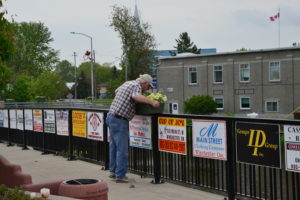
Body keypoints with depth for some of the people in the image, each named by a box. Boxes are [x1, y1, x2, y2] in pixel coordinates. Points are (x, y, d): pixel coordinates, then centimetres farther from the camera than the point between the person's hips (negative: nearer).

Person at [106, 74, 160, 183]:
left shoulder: (127, 83, 16)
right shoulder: (136, 86, -12)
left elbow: (116, 91, 33)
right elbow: (136, 96, -34)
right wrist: (151, 102, -42)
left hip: (111, 117, 10)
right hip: (119, 121, -10)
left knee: (114, 146, 18)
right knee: (122, 149, -4)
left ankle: (113, 171, 28)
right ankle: (120, 176, 0)